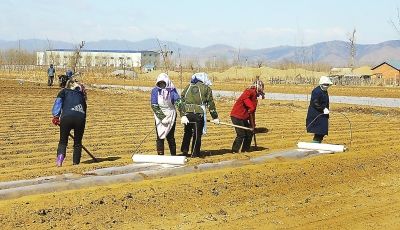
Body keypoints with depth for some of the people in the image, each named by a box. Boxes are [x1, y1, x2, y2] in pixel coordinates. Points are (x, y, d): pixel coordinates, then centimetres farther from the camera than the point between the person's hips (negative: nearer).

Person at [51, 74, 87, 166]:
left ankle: (60, 156, -13)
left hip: (67, 117, -2)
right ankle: (76, 162, 15)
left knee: (63, 141, 12)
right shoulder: (81, 94, 30)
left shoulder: (64, 91, 22)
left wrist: (56, 116, -2)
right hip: (80, 118, 2)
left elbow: (58, 102, 5)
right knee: (78, 142, 18)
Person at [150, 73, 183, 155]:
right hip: (159, 116, 1)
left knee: (170, 136, 1)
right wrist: (162, 117, -18)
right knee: (160, 136, 0)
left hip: (171, 115, -1)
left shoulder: (172, 90, -8)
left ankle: (173, 155, 11)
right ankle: (160, 155, 9)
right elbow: (154, 106, -11)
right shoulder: (155, 91, -8)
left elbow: (178, 102, -16)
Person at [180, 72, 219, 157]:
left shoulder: (188, 87, 14)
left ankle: (184, 150, 18)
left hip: (187, 113, 3)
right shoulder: (206, 88, 4)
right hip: (198, 114, -3)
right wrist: (215, 117, 10)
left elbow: (182, 100, 6)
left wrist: (183, 115, 5)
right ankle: (195, 153, 11)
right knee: (197, 134, 6)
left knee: (187, 132, 18)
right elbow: (210, 104, 4)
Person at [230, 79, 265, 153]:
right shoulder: (251, 91, -8)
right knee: (241, 135, -12)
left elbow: (252, 112, 23)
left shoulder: (254, 96, 21)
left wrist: (253, 124, 22)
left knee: (249, 133, 13)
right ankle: (234, 151, -5)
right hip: (237, 116, -10)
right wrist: (250, 107, -30)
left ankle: (245, 150, 23)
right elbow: (244, 97, -32)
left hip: (243, 117, 10)